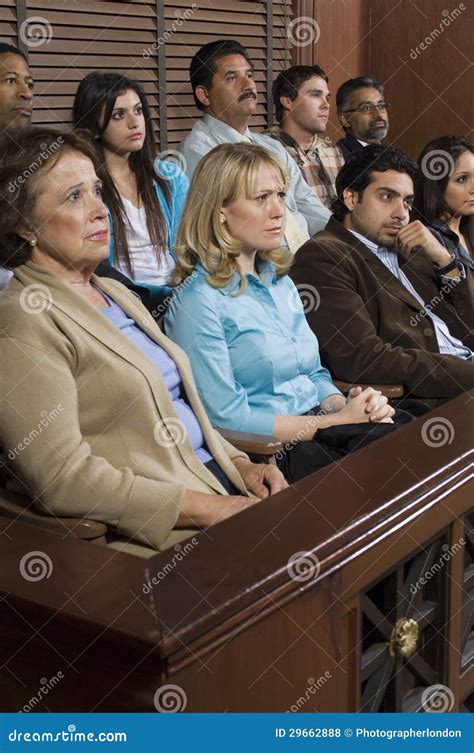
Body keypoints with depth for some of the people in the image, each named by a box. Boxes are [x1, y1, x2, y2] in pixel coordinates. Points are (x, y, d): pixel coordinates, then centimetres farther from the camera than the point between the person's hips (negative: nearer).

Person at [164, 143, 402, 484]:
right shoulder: (199, 300, -10)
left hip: (319, 434, 8)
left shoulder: (281, 281, 17)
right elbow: (227, 420, -15)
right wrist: (336, 420, -12)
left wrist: (345, 405, -2)